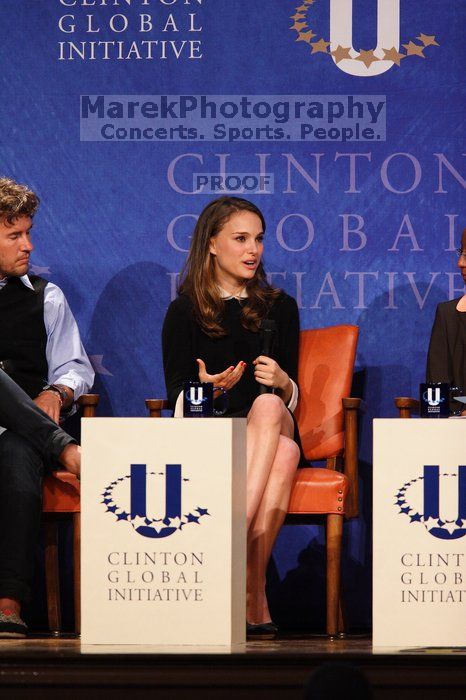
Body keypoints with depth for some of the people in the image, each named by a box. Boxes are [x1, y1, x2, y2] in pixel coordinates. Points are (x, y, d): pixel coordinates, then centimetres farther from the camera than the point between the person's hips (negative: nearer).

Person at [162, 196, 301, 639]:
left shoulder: (279, 308, 18)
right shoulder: (185, 312, 10)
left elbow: (290, 397, 13)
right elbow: (177, 400, 3)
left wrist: (281, 382, -12)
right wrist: (207, 387, -20)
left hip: (276, 428, 2)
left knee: (269, 407, -38)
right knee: (282, 453, -37)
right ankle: (255, 596, -48)